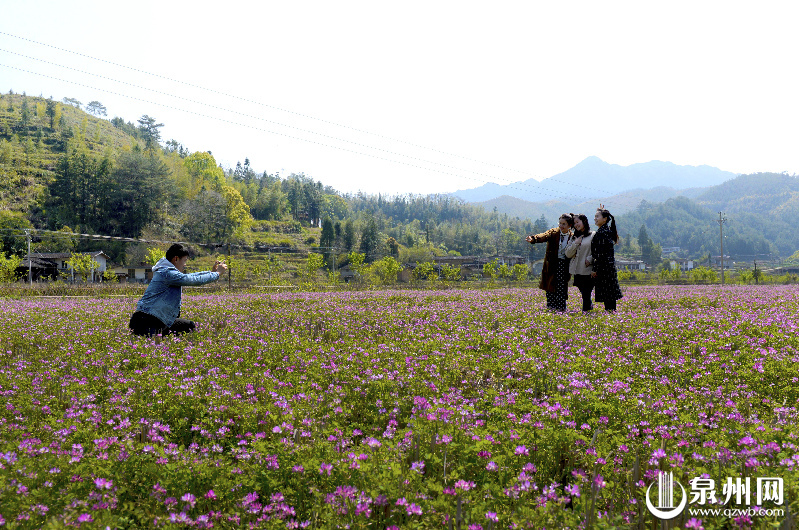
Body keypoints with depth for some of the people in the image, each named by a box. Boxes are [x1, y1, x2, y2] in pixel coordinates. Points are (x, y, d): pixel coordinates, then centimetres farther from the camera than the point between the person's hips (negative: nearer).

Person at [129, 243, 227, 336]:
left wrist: (211, 271, 25)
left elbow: (189, 277, 29)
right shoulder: (167, 273, -16)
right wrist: (217, 273, -4)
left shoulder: (169, 272, 17)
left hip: (158, 321, 12)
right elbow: (195, 280, -16)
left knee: (190, 326, 19)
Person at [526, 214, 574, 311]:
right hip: (552, 264, 0)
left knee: (561, 287, 0)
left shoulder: (572, 237, 2)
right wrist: (533, 239, -41)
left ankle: (561, 307, 9)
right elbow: (544, 236, -21)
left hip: (564, 264, 0)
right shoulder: (553, 232, -1)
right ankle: (551, 306, 9)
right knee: (551, 285, 1)